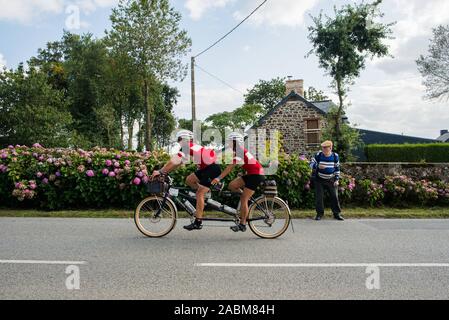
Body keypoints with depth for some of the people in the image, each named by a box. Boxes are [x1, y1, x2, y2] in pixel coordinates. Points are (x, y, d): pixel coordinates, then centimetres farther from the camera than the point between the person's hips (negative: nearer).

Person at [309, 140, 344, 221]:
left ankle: (337, 213, 14)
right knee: (319, 197, 0)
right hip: (319, 179, -1)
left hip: (331, 180, 1)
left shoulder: (335, 156, -4)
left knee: (334, 196, 1)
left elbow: (337, 168, 3)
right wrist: (318, 166, -27)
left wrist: (337, 180, -2)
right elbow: (311, 164, -6)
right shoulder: (318, 155, -8)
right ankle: (320, 213, 12)